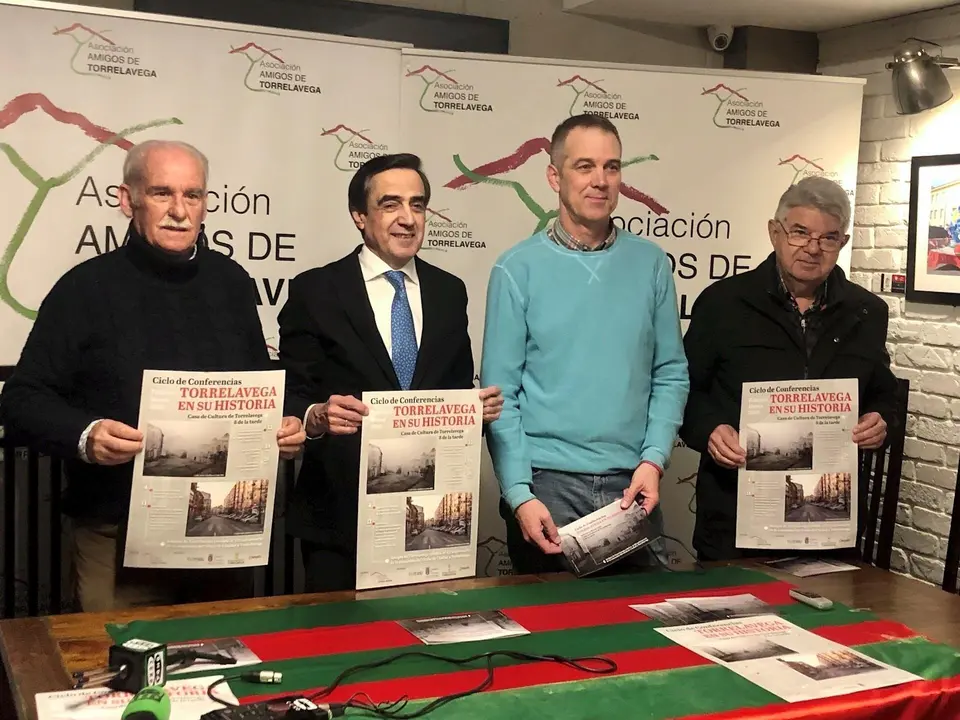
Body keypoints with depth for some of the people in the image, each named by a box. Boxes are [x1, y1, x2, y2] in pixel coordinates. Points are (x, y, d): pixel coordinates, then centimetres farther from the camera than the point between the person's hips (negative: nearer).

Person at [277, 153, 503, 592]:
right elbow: (291, 398, -5)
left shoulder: (449, 291, 10)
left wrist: (478, 405, -8)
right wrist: (317, 417, -26)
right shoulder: (314, 292, -3)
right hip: (340, 511, -3)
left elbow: (458, 390, 14)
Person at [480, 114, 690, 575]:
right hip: (547, 483, -2)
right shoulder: (518, 269, -2)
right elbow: (501, 393, -4)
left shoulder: (651, 264, 6)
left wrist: (653, 460, -5)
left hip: (631, 485, 2)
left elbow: (670, 374, 8)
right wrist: (519, 494, -11)